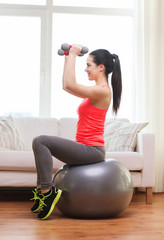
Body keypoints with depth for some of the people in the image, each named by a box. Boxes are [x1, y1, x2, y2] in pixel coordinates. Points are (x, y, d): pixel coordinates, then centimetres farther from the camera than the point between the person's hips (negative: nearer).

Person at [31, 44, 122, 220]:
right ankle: (41, 189, 17)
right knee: (41, 143, 20)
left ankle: (47, 190, -14)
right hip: (86, 148, 11)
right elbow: (67, 86, 24)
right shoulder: (96, 90, 15)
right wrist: (67, 58, 23)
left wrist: (73, 55, -16)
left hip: (91, 150, -11)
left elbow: (70, 85, -26)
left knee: (41, 141, -18)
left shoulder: (102, 91, -15)